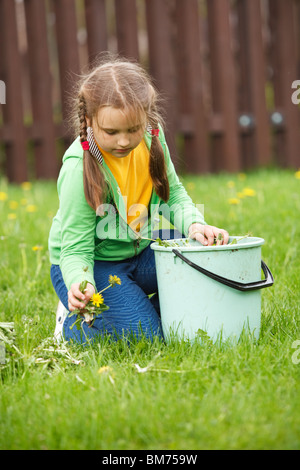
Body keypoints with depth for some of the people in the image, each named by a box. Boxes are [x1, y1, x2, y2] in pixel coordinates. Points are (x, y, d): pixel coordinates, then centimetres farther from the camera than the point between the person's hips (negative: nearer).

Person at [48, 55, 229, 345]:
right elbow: (76, 248, -25)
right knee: (143, 337, -21)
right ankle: (74, 322, 8)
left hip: (139, 251, 6)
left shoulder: (151, 136, -12)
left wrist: (194, 224, -20)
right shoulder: (79, 169, -29)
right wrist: (80, 284, -47)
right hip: (94, 262, -6)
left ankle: (144, 307, 12)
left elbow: (173, 194, 2)